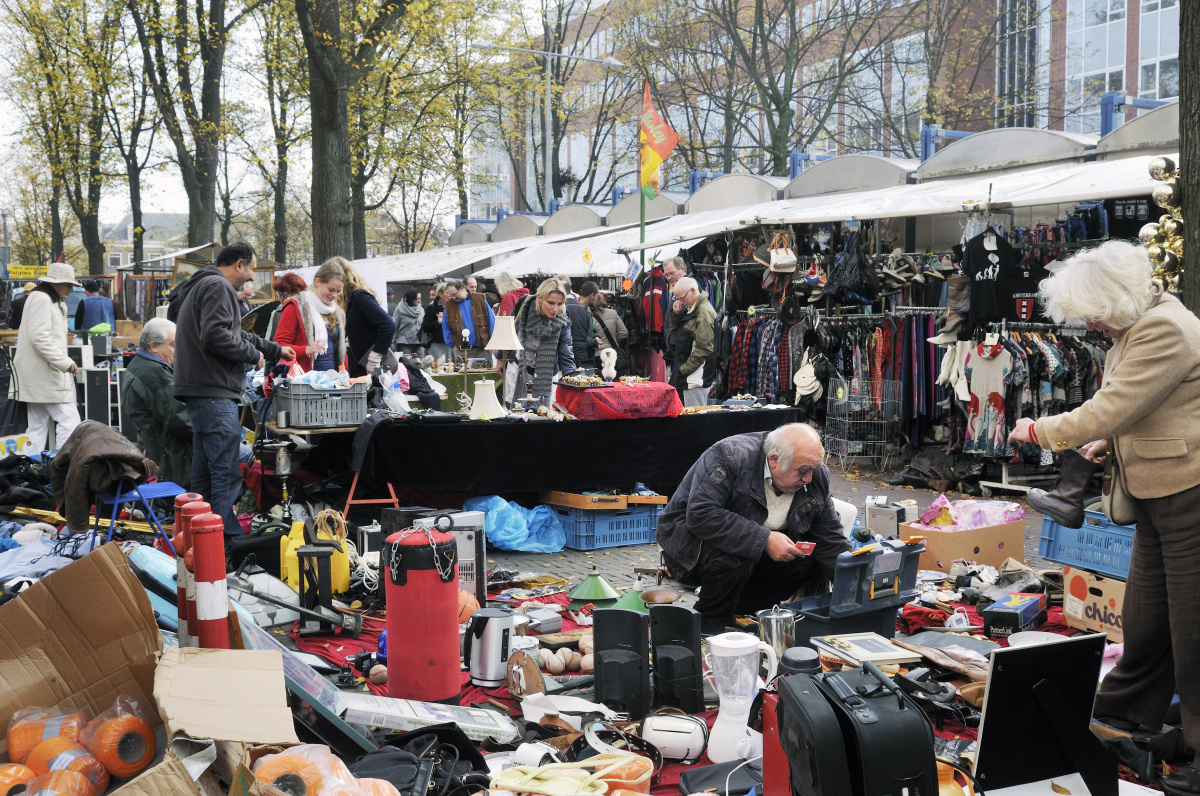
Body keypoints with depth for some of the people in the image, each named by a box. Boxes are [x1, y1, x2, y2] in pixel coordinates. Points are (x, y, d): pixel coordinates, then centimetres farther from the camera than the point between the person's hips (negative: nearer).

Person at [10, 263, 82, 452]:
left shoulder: (53, 302, 22)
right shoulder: (41, 299, -11)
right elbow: (39, 337, -20)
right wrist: (65, 362, -21)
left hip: (37, 377, 11)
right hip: (46, 375, -11)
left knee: (37, 426, 9)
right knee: (69, 421, -12)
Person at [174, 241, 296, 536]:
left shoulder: (203, 286, 25)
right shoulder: (218, 287, -10)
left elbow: (236, 335, 34)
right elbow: (215, 335, -24)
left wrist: (276, 350, 38)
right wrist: (253, 354, -11)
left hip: (200, 392, 11)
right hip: (214, 393, -11)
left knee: (203, 470, 14)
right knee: (226, 473, -12)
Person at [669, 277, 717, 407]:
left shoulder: (704, 312, -15)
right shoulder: (690, 309, 16)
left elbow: (703, 348, -20)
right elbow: (675, 335, 22)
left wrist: (684, 370, -16)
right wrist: (675, 315, 5)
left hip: (696, 377, -10)